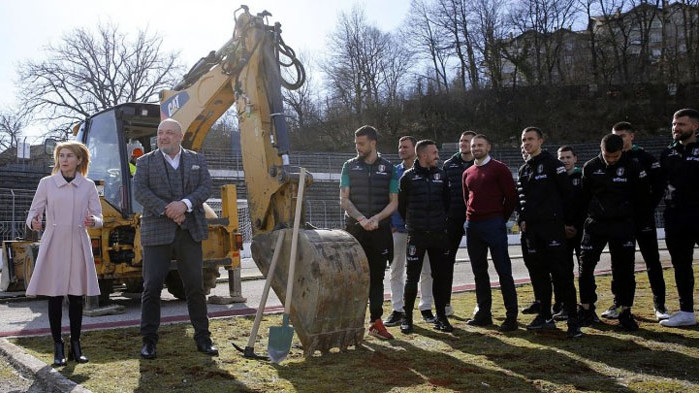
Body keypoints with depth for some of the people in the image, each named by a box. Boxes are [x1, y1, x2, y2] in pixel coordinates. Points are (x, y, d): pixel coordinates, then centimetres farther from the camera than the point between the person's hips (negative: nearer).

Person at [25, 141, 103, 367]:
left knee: (76, 297, 4)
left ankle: (75, 346, 14)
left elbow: (99, 218, 6)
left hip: (78, 245, 1)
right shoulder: (47, 183, 4)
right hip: (54, 244, -1)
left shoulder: (88, 186, 6)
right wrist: (33, 222, -19)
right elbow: (34, 212, 4)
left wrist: (92, 221, -18)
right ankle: (58, 348, 9)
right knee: (54, 296, 0)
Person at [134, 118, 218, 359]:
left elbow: (206, 187, 0)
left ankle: (203, 338, 15)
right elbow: (140, 191, -6)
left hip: (190, 232, 2)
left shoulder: (197, 160, 13)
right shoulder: (145, 162, 7)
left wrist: (185, 204, -17)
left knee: (195, 287, 6)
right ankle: (149, 340, 8)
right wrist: (166, 210, -17)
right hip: (157, 233, -1)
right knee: (152, 287, -1)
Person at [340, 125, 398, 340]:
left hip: (380, 229, 1)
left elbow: (394, 202, 3)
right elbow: (344, 199, -2)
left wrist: (376, 218, -14)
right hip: (354, 229, -1)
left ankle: (376, 321, 11)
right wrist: (361, 219, -17)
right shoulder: (350, 166, 6)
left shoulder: (388, 168, 6)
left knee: (377, 276, 5)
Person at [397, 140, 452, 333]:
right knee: (412, 277, -1)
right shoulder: (408, 177, -2)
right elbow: (401, 204, 6)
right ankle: (407, 318, 12)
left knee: (442, 276, 5)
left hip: (439, 235, 3)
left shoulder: (441, 175, 8)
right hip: (416, 235, -3)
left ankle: (441, 317, 17)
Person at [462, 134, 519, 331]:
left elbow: (511, 196, -3)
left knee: (503, 270, -5)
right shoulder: (467, 173, 15)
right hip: (472, 226, 6)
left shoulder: (499, 169, -2)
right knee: (479, 271, 10)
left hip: (494, 226, -6)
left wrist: (501, 218, 1)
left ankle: (511, 316, -1)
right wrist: (473, 216, 15)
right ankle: (483, 313, 17)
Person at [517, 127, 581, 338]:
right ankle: (545, 316, 18)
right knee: (538, 273, 9)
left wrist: (568, 221, -7)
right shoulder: (523, 170, 17)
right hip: (531, 229, 7)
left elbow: (567, 193, -5)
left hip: (552, 226, -7)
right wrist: (522, 219, 8)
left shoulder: (552, 164, -3)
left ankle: (573, 320, -6)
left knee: (561, 273, -9)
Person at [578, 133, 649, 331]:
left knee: (624, 269, 1)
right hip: (595, 225, 2)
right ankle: (587, 309, 13)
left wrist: (628, 216, 7)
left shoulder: (632, 167, -5)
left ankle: (625, 313, 12)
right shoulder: (590, 167, -1)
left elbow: (641, 196, 5)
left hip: (622, 225, -2)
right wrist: (594, 213, 9)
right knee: (585, 266, 1)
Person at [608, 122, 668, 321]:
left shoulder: (645, 158, 0)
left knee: (652, 261, 1)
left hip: (642, 217, -3)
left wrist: (648, 208, -11)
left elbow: (658, 186, -3)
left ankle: (659, 304, 8)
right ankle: (619, 302, 15)